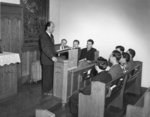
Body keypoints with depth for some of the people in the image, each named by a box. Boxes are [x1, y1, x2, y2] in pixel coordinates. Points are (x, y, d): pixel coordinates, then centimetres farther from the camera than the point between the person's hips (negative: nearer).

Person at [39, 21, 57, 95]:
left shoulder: (51, 35, 14)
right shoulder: (43, 36, -15)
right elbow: (44, 48, -24)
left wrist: (54, 56, 13)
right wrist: (52, 57, -31)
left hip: (51, 59, 8)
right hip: (46, 60, -8)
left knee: (51, 75, 13)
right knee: (47, 76, 1)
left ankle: (49, 88, 25)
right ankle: (46, 91, 12)